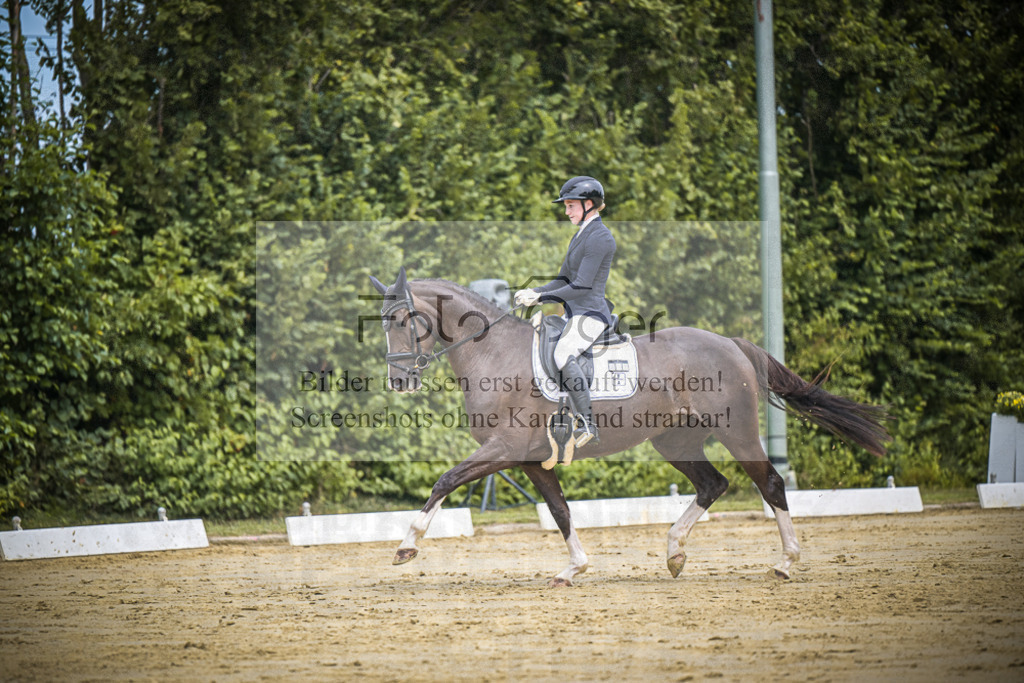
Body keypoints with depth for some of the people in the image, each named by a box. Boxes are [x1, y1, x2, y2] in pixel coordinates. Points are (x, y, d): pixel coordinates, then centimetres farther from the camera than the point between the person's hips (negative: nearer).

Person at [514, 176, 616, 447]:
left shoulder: (599, 237, -15)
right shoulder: (581, 236, 17)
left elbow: (582, 287, -20)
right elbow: (564, 280, 20)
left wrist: (541, 298, -18)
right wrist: (533, 291, 4)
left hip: (591, 312, -11)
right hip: (574, 312, 11)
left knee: (563, 354, -33)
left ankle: (587, 423, -32)